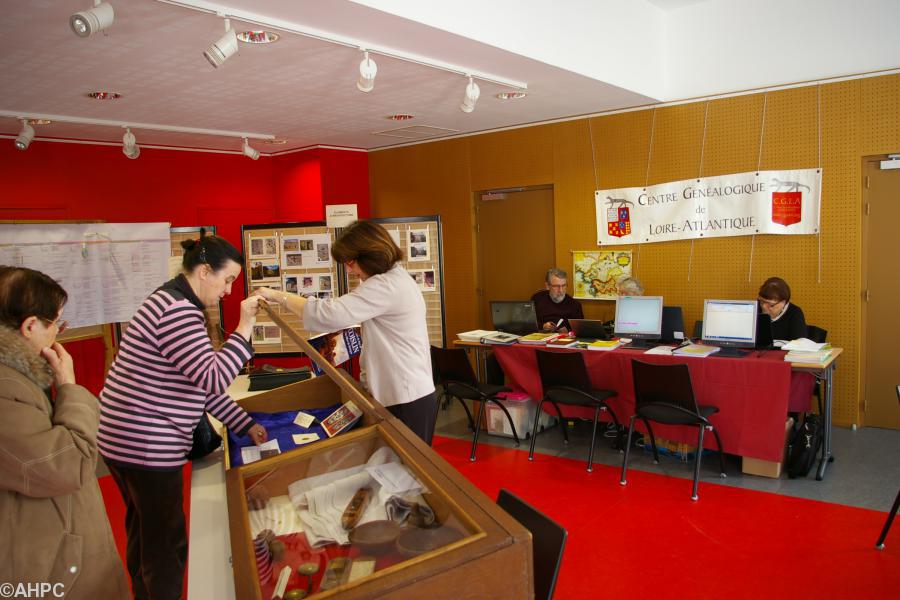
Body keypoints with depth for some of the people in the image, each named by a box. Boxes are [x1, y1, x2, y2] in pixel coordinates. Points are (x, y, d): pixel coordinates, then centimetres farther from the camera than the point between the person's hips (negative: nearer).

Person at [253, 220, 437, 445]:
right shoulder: (397, 278, 14)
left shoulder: (386, 286, -19)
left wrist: (277, 296, -16)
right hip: (409, 394, 10)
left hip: (406, 400, -10)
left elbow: (328, 314, -25)